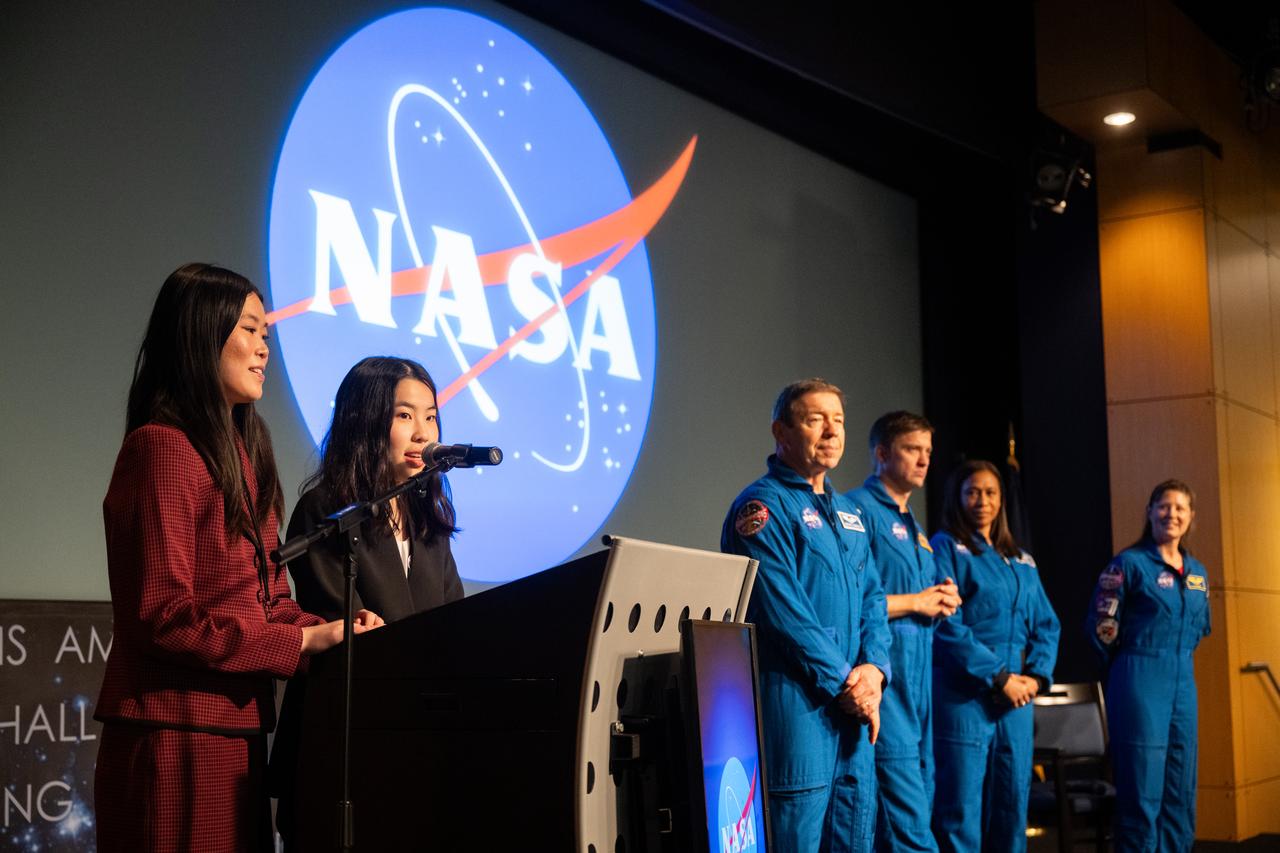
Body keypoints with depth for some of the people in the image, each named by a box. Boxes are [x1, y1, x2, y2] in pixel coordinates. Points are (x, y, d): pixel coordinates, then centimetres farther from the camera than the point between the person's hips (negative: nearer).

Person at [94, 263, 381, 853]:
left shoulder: (244, 451, 17)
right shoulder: (162, 449, -11)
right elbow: (162, 616, -17)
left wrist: (328, 631, -3)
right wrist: (302, 642, -15)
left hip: (237, 732, 8)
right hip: (174, 737, -8)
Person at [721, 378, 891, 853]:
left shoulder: (848, 512, 18)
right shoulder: (764, 506, -8)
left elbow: (872, 598, 15)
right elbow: (783, 609, -16)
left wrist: (873, 668, -3)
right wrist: (843, 682, -14)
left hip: (853, 702, 8)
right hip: (795, 701, -8)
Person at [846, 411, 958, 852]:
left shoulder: (913, 524, 21)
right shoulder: (859, 510, -8)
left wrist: (942, 599, 5)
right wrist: (914, 602, -11)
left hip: (920, 676, 9)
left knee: (916, 808, 11)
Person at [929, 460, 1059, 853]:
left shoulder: (1021, 561, 18)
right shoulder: (946, 548, -2)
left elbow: (1046, 624, 15)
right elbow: (947, 625, -12)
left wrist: (1036, 676, -3)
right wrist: (999, 677, -14)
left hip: (1017, 697, 6)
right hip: (964, 694, -6)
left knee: (1012, 802, 9)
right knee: (961, 806, -7)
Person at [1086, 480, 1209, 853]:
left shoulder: (1197, 572, 13)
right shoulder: (1129, 563, -7)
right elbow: (1102, 627, -7)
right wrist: (1132, 664, 4)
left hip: (1183, 684, 7)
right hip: (1140, 685, -6)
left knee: (1181, 792, 9)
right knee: (1143, 791, -5)